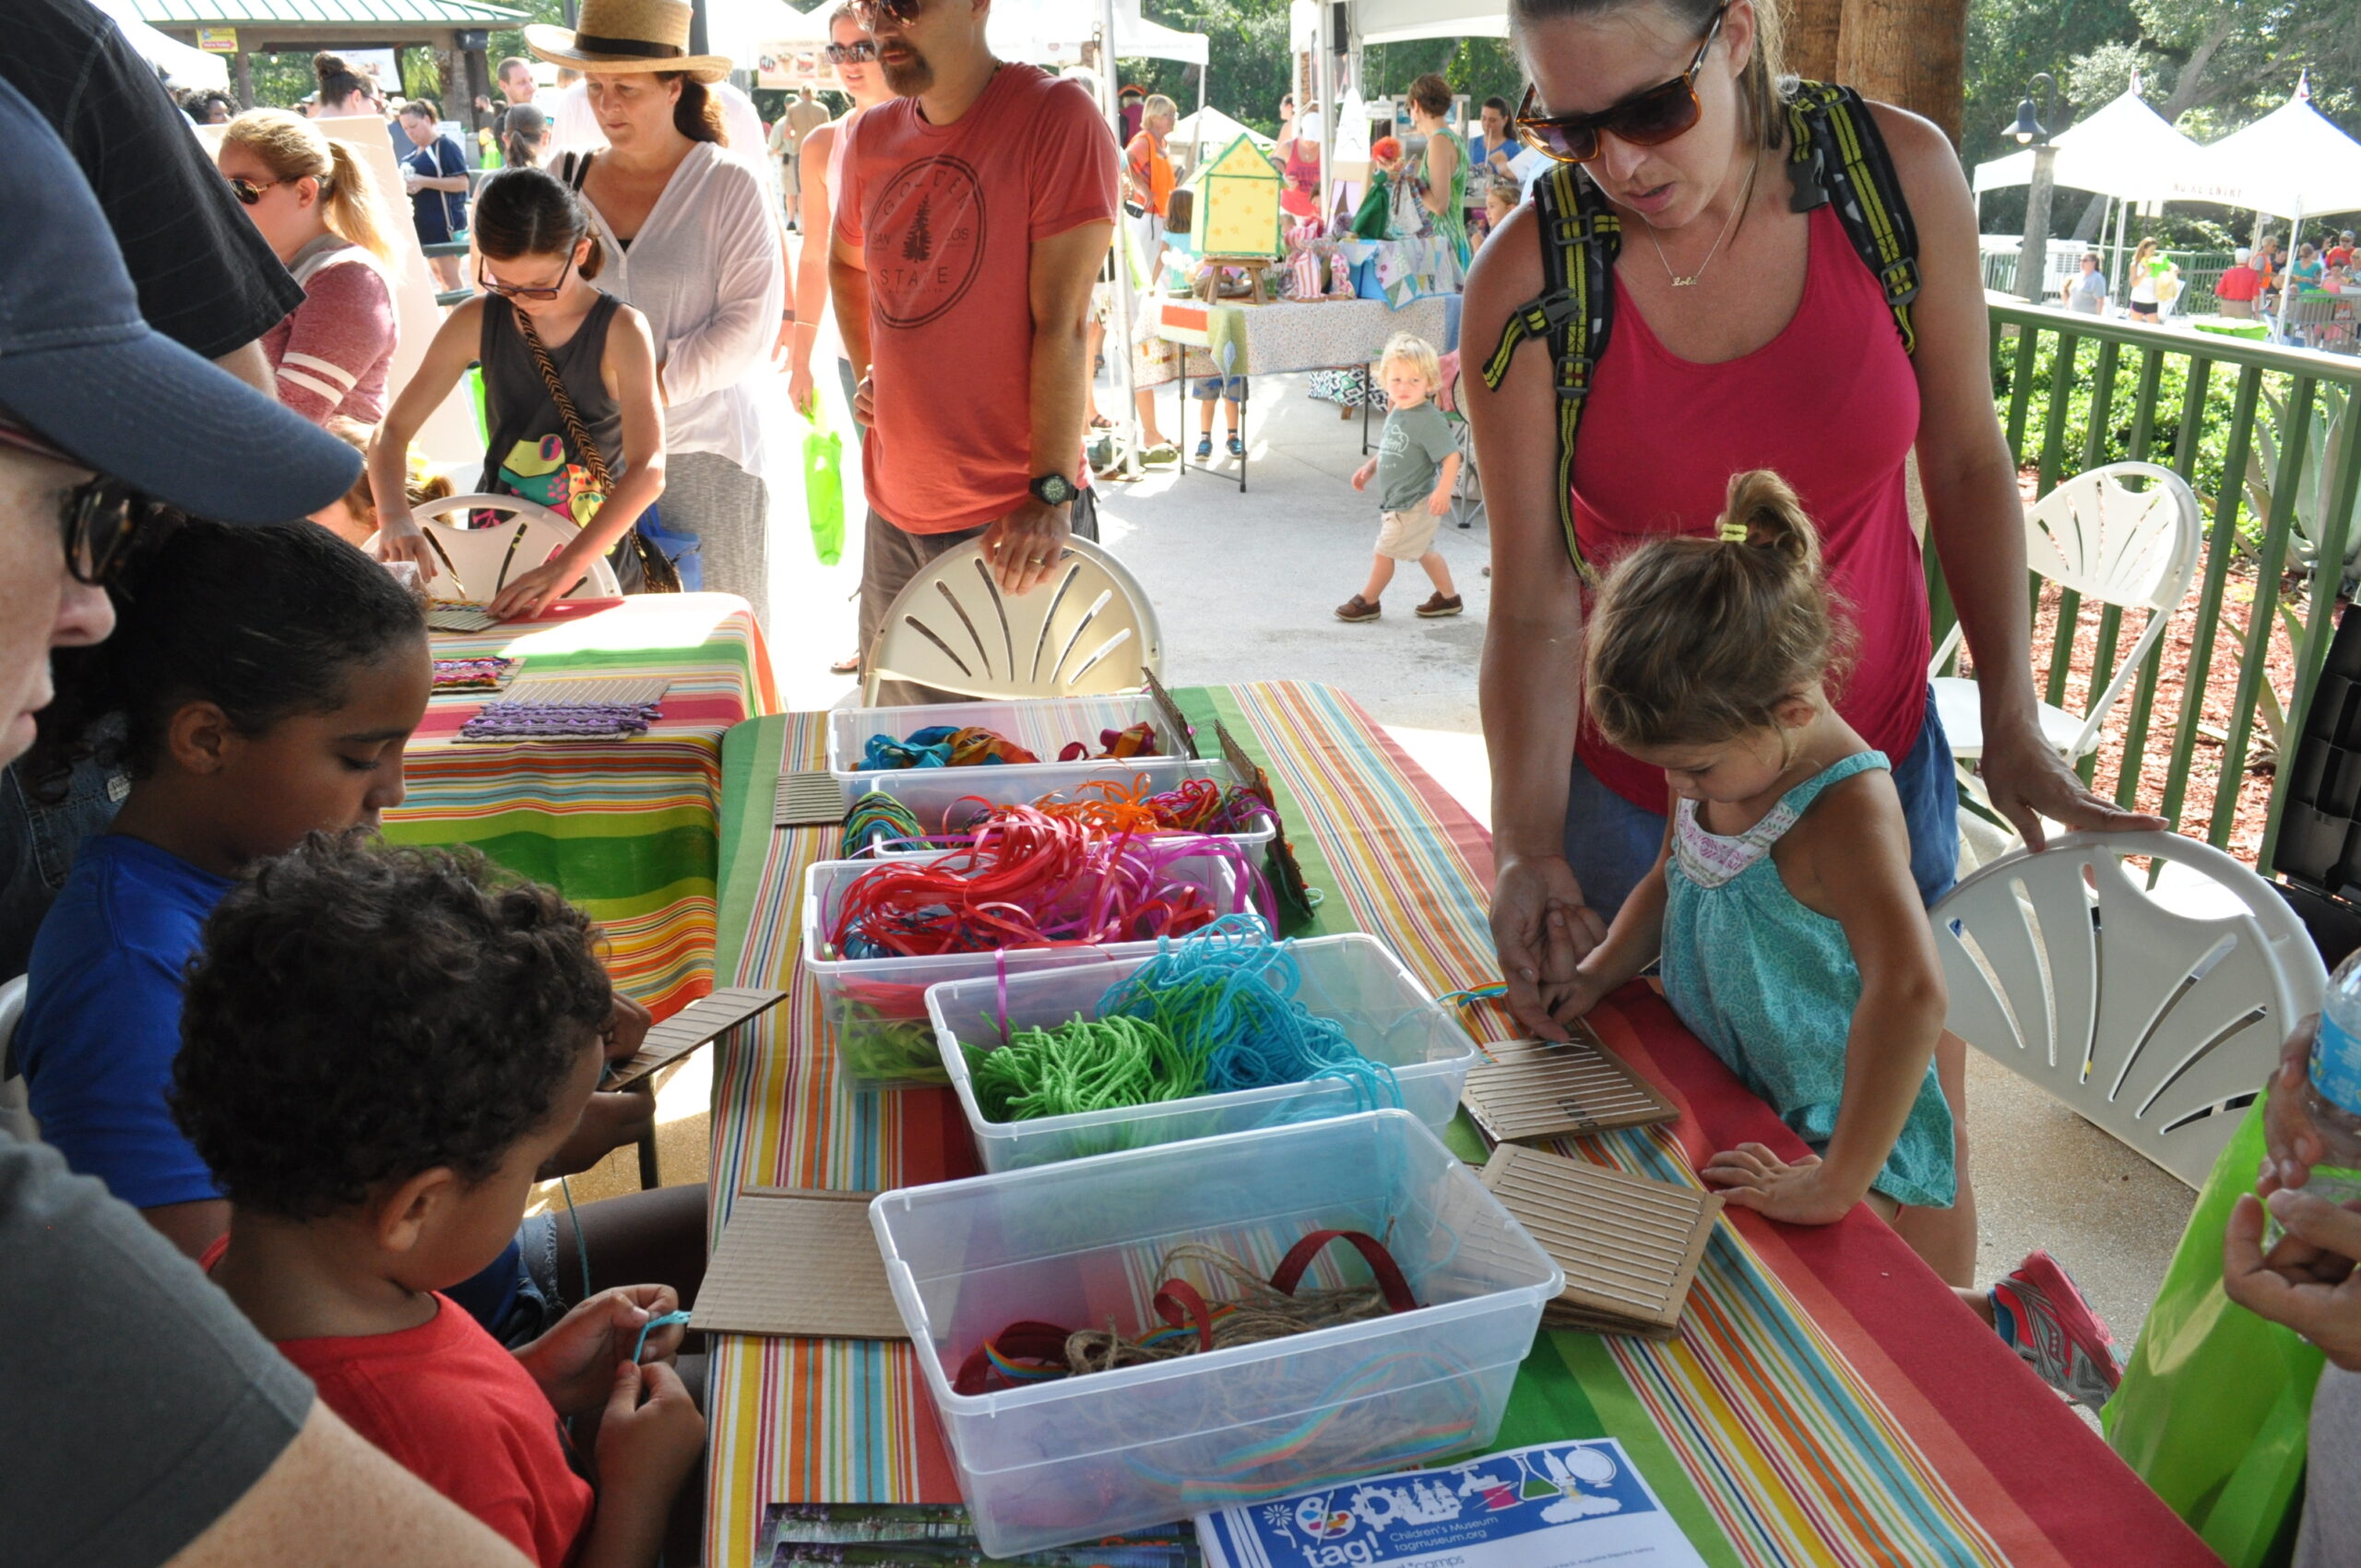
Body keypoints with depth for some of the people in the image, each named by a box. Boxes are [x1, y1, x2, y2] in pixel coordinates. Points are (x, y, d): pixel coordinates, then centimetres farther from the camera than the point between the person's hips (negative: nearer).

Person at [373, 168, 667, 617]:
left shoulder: (620, 330, -11)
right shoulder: (476, 323, 0)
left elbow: (648, 471, -22)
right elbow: (392, 431, 2)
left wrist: (566, 567, -33)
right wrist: (395, 517, -20)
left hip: (600, 561, -2)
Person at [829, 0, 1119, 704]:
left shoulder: (1056, 117, -12)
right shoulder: (871, 139, 8)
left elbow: (1062, 322, -18)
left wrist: (1052, 491, -22)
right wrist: (868, 373, 15)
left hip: (1013, 519, -6)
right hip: (893, 513, 7)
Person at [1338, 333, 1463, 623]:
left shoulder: (1429, 419, -23)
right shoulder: (1397, 412, 5)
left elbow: (1451, 456, -25)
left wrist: (1444, 490, -34)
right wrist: (1370, 468, 11)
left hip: (1414, 504, -9)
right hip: (1399, 501, 9)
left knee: (1386, 549, 1)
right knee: (1423, 550, 20)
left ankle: (1367, 601, 17)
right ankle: (1448, 596, 33)